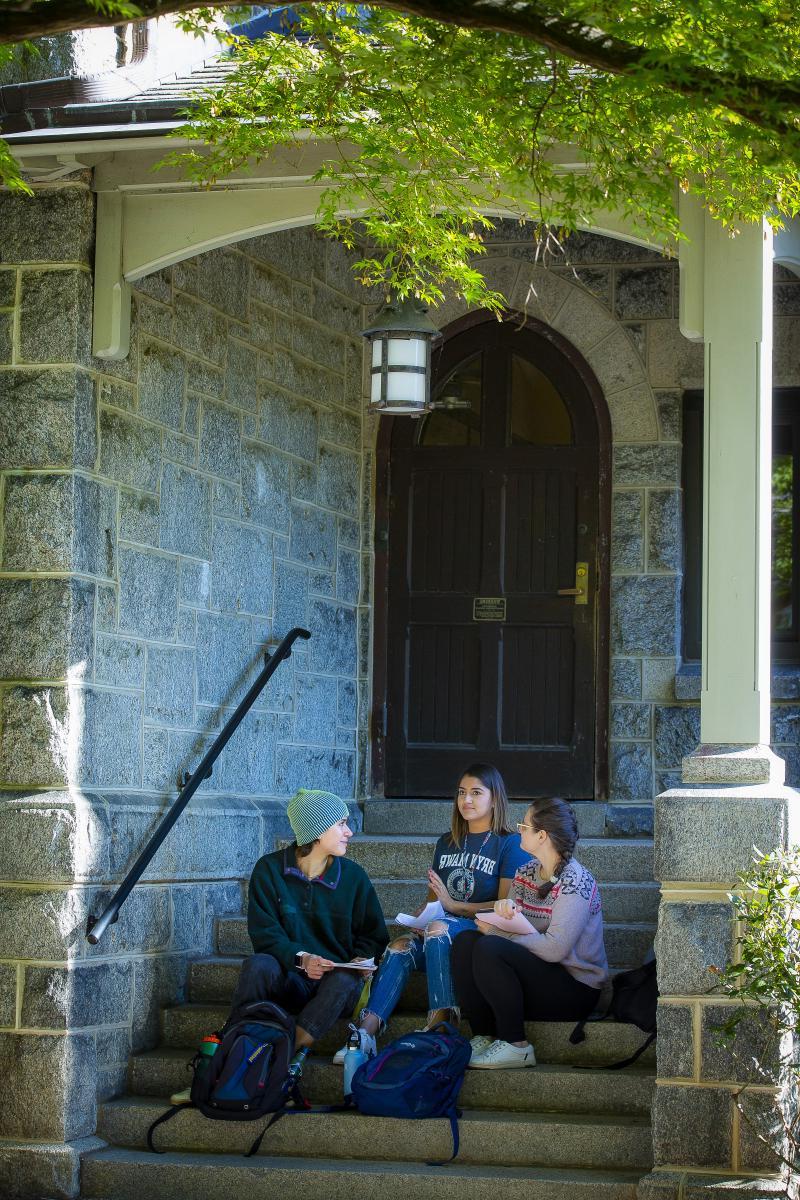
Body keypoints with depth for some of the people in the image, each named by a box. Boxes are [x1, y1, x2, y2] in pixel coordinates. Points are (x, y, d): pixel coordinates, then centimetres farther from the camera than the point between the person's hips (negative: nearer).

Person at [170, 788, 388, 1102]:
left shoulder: (353, 876, 5)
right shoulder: (270, 869, 0)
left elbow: (372, 934, 12)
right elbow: (264, 933, -6)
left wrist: (361, 959, -11)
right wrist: (300, 958, -24)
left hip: (335, 985, 0)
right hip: (288, 980, 0)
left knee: (346, 978, -35)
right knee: (257, 965, -33)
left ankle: (292, 1058, -42)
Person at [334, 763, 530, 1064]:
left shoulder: (510, 845, 1)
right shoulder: (446, 843, 22)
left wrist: (453, 905, -14)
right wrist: (416, 917, -2)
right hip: (441, 935, 5)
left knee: (439, 928, -37)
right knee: (401, 947, -27)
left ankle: (438, 1023, -46)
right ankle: (366, 1032, -43)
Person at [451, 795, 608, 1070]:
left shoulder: (574, 882, -17)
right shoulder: (526, 873, 9)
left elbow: (555, 949, -25)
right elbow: (510, 925, 7)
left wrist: (497, 931, -17)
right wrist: (504, 909, -17)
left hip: (576, 990, -8)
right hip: (536, 973, 8)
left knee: (490, 949, -28)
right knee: (466, 941, -12)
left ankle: (515, 1046, -20)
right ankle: (482, 1037, -11)